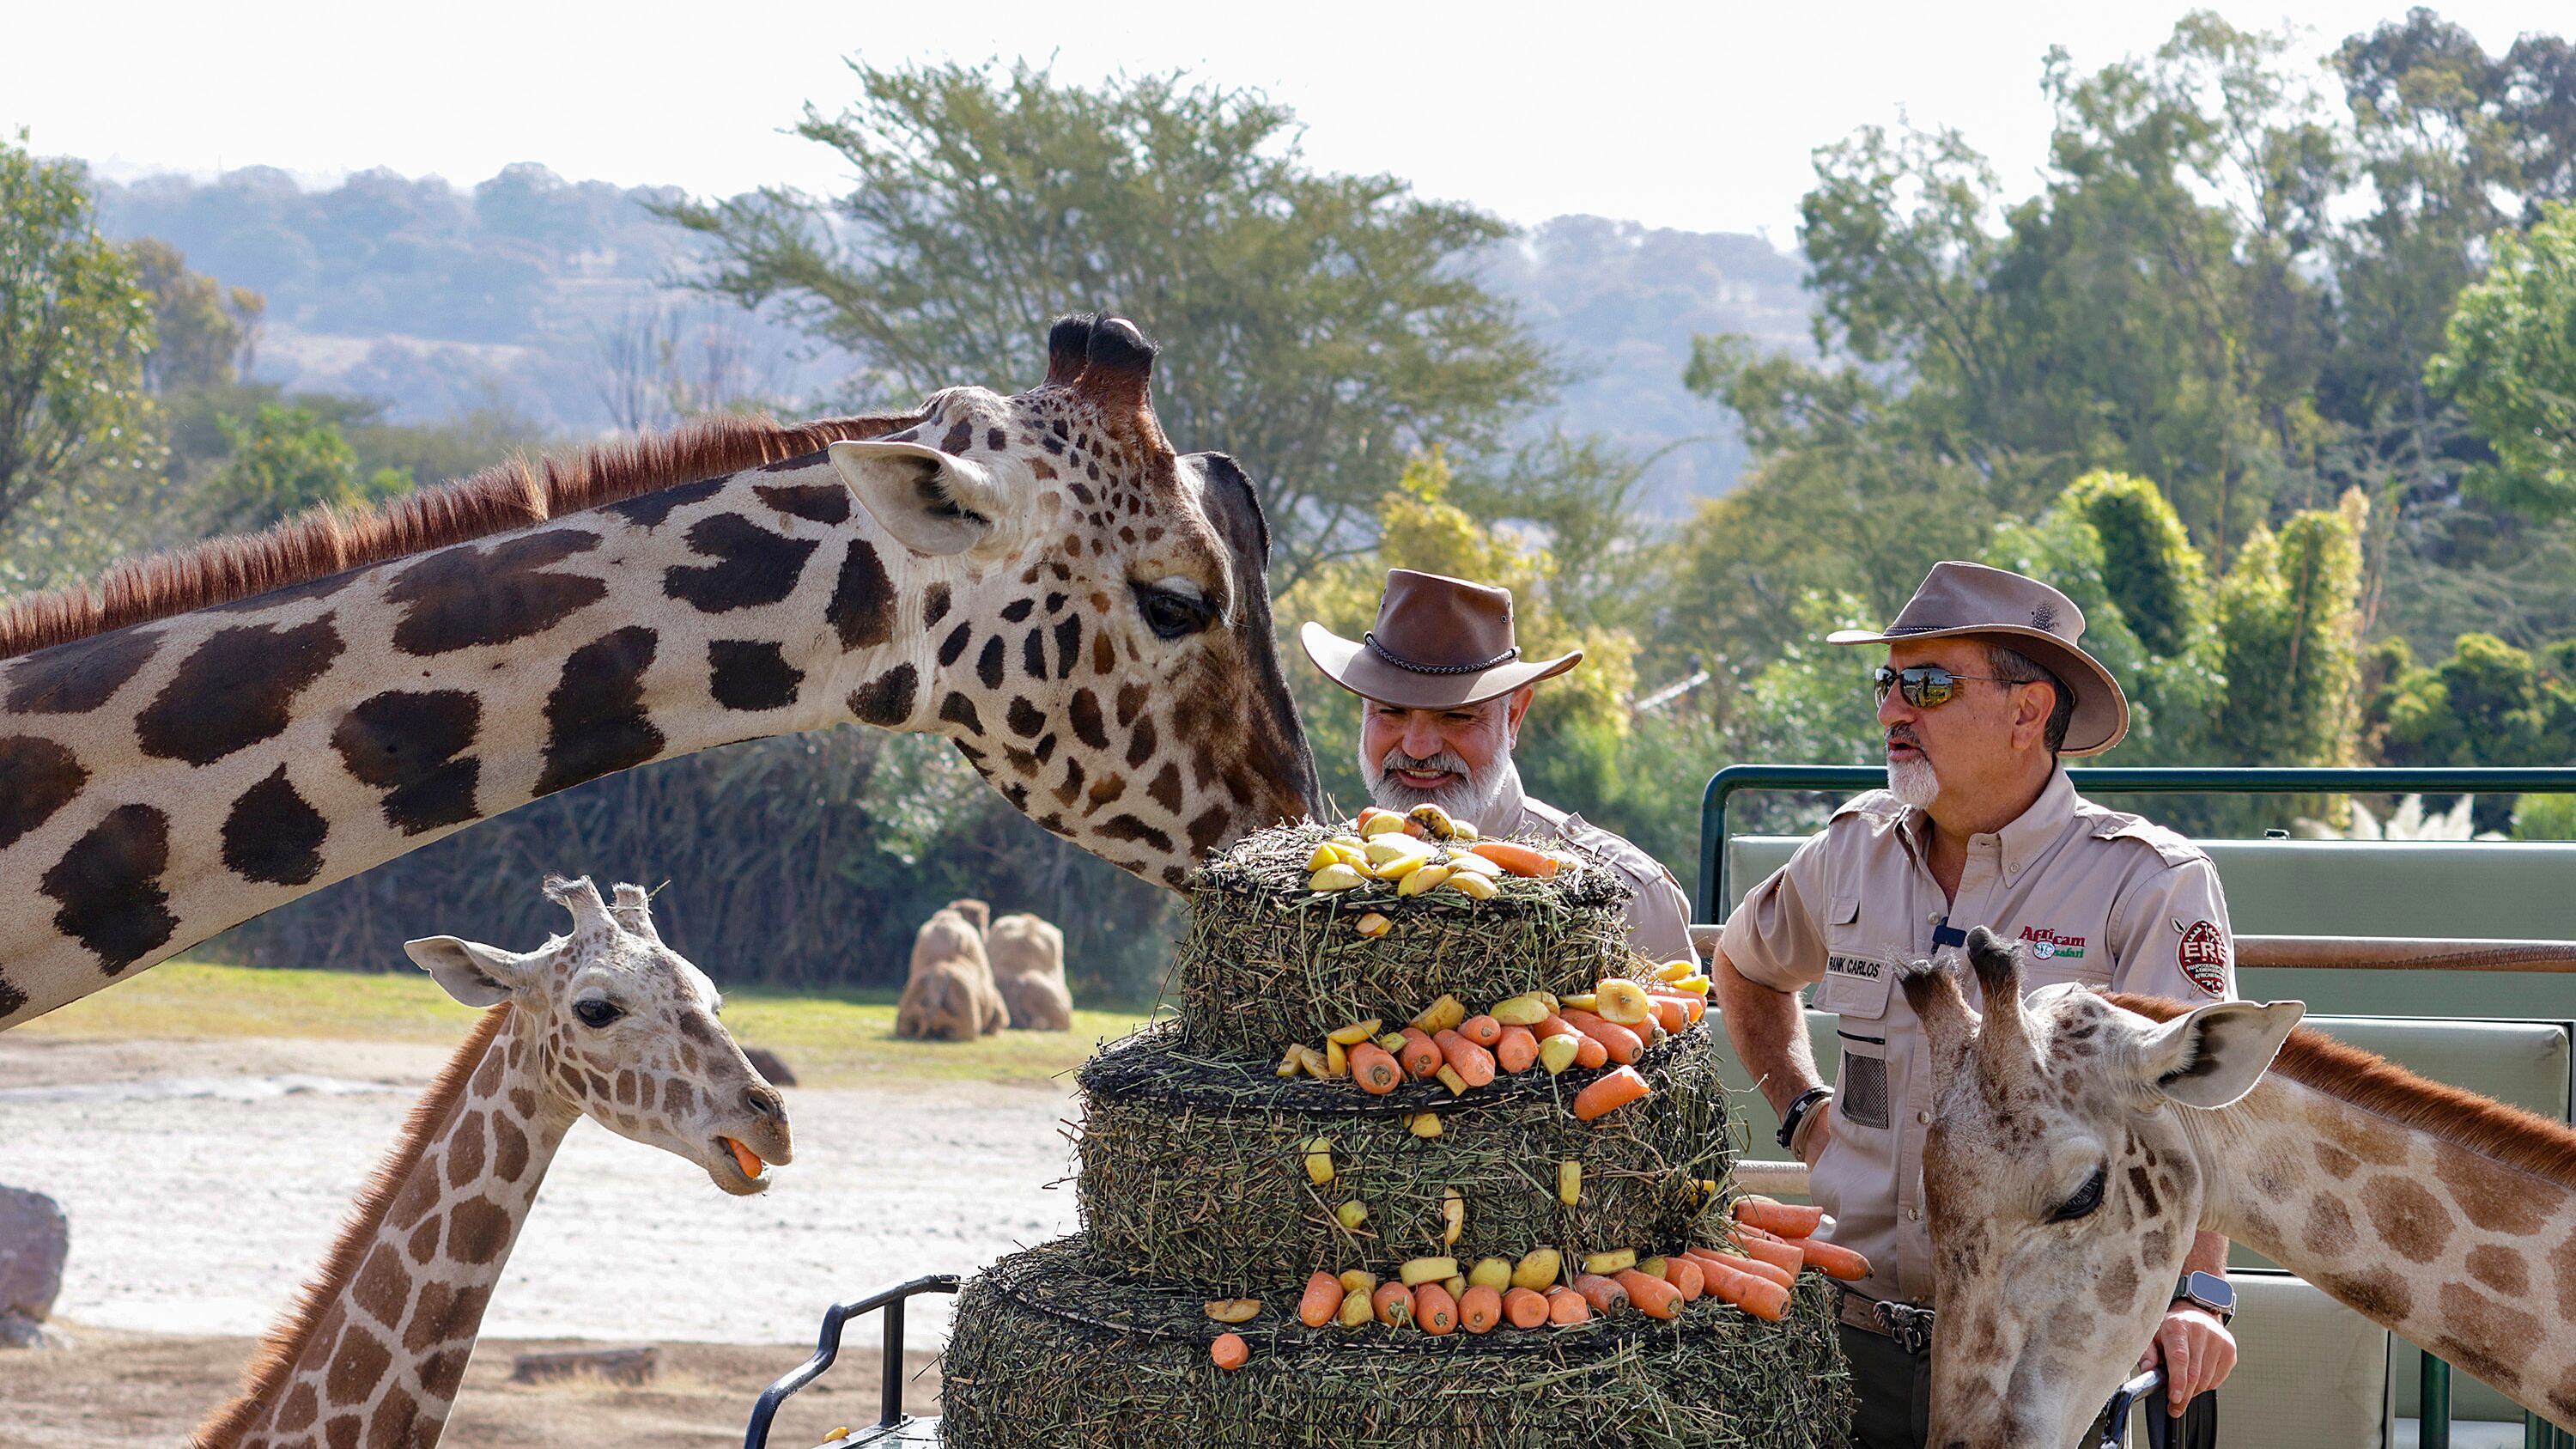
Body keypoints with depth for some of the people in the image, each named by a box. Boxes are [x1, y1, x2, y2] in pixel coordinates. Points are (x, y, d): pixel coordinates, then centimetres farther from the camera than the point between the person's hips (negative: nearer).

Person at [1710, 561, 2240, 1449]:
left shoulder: (2148, 883, -9)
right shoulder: (1852, 852, 7)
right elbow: (1741, 964, 29)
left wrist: (2193, 1298, -32)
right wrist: (1799, 1109, 16)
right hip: (1858, 1342, 4)